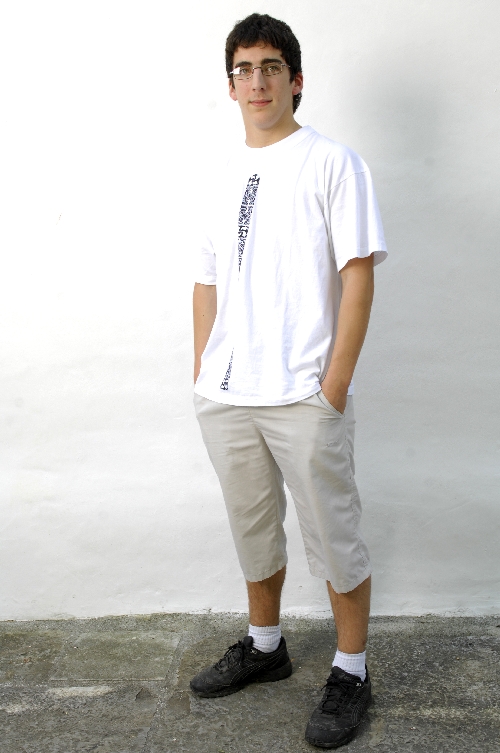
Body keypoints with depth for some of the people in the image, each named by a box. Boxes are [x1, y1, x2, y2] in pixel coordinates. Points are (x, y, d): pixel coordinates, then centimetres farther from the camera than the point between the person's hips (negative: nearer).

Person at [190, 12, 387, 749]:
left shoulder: (332, 162, -3)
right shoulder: (224, 172, 13)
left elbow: (358, 275, -9)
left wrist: (335, 385, -14)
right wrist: (202, 371, 9)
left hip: (304, 398, -5)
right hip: (225, 398, 6)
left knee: (334, 537, 5)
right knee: (252, 528, 19)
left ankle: (351, 672, 24)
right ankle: (265, 645, 39)